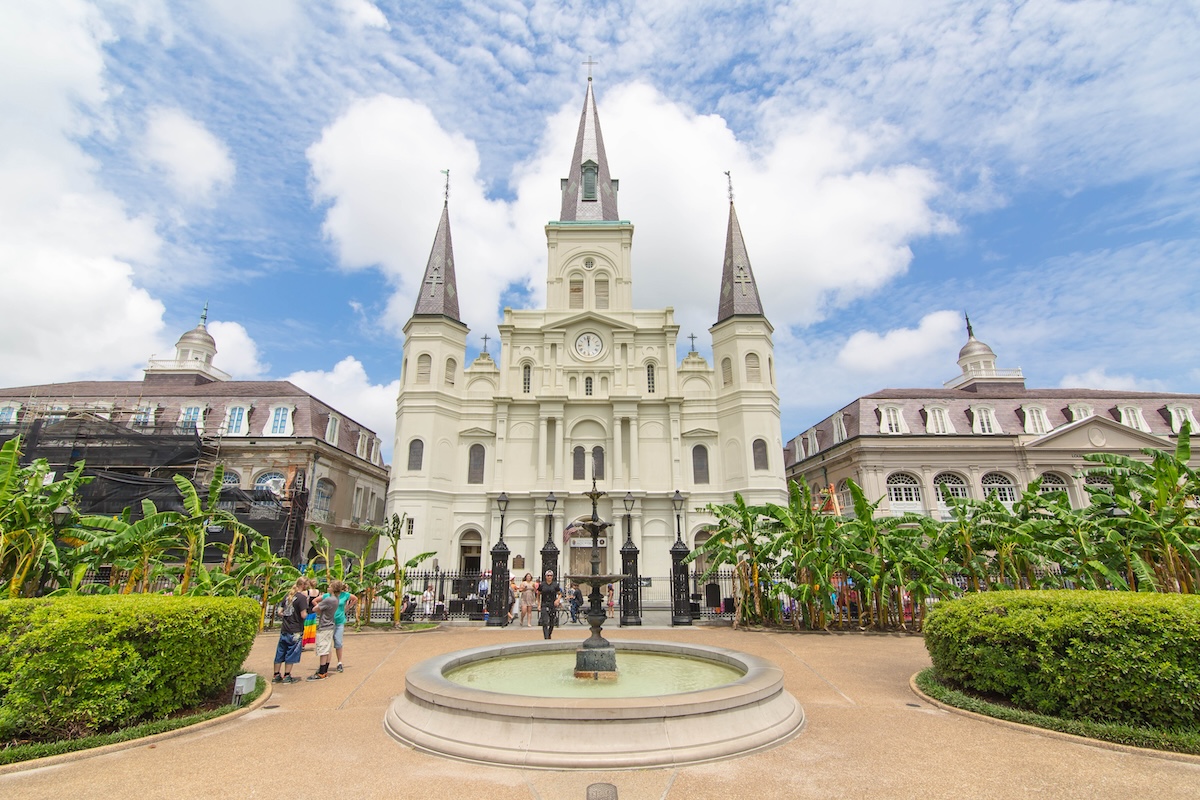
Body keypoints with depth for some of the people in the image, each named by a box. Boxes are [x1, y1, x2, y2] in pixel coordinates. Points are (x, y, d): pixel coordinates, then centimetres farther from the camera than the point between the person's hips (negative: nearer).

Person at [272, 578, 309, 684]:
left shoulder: (288, 596, 8)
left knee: (280, 653, 14)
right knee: (291, 654, 5)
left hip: (284, 630, 6)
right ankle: (286, 676, 12)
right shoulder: (302, 597, -14)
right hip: (295, 631, -6)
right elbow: (303, 615, -17)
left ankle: (276, 675, 22)